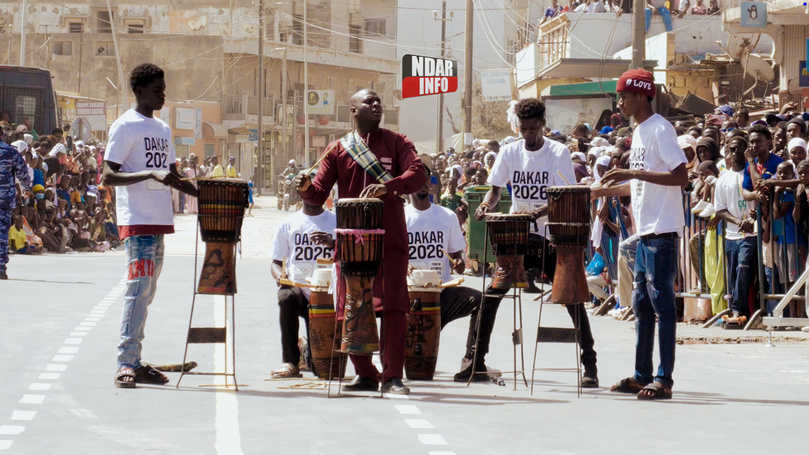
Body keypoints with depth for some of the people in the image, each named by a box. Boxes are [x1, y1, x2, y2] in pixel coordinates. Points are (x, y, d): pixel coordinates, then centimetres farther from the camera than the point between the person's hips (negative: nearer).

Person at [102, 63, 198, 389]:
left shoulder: (163, 129, 18)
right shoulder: (125, 126, -7)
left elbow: (174, 178, 24)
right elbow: (108, 176, -14)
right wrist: (151, 174, -24)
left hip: (160, 221, 8)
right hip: (136, 219, -8)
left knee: (146, 292, 8)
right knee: (139, 288, -14)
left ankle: (134, 362, 11)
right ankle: (126, 364, -14)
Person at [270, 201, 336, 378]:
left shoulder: (337, 222, 7)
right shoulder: (288, 224, 11)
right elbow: (276, 263, 13)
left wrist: (334, 244, -22)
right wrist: (279, 275, -11)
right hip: (297, 287, 1)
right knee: (287, 297, -38)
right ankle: (290, 362, -29)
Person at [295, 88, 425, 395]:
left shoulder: (396, 143, 7)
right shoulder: (338, 150, 10)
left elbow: (418, 174, -10)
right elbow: (319, 194, 4)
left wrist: (386, 187, -27)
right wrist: (305, 187, -19)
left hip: (390, 240, -2)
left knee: (393, 306, -9)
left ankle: (393, 376, -5)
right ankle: (364, 374, 15)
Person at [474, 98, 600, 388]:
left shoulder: (558, 153, -7)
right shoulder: (510, 152, 3)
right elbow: (496, 189, 6)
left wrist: (537, 213, -31)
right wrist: (486, 204, -18)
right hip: (517, 238, 3)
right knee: (491, 293, -4)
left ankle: (590, 365, -1)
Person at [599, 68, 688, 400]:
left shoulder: (661, 130, -12)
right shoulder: (639, 132, 16)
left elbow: (681, 177, -21)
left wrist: (633, 173, -25)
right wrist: (601, 191, 19)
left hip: (663, 231, -10)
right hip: (645, 231, 10)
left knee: (662, 303, -7)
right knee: (641, 304, 12)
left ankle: (664, 380, -6)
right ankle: (642, 375, 18)